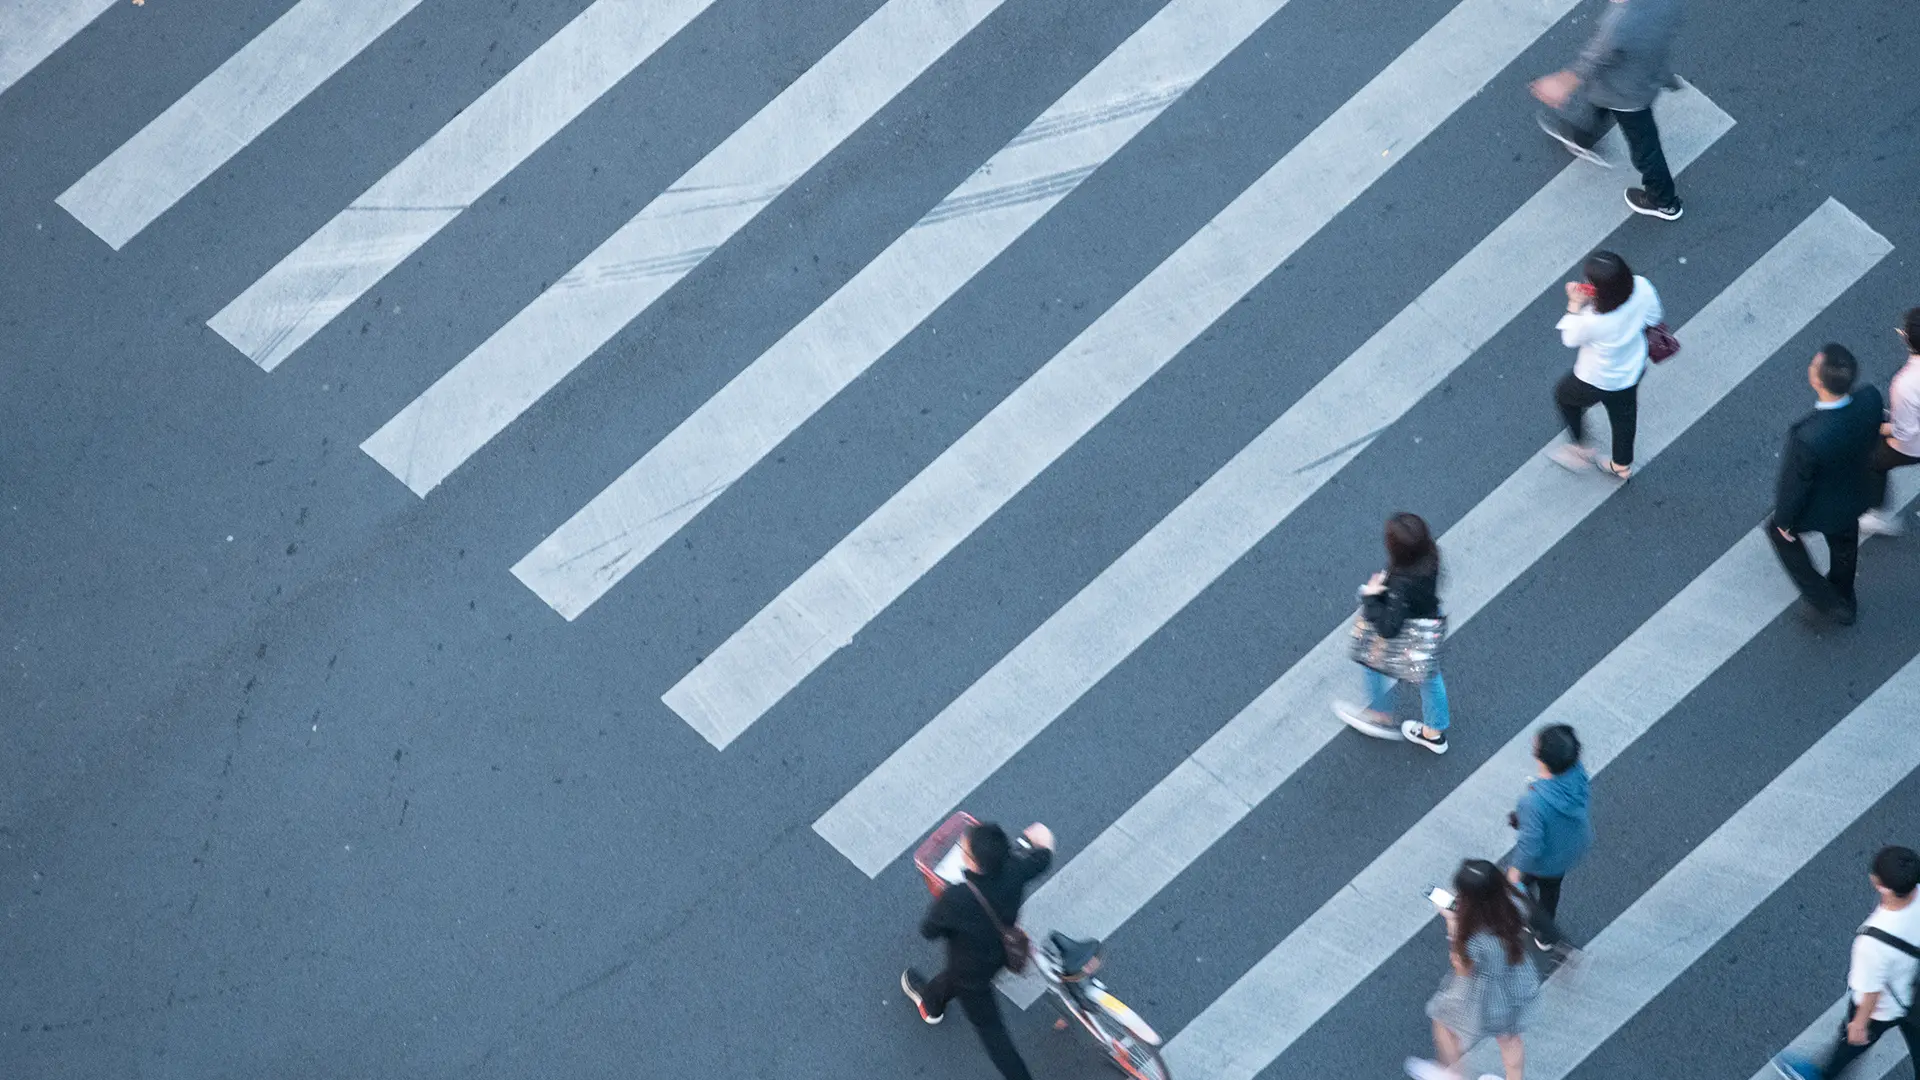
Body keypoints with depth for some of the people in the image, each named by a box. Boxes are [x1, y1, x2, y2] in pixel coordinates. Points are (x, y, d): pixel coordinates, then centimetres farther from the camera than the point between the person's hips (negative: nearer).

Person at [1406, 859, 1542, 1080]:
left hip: (1483, 996, -5)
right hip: (1514, 986, 5)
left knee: (1443, 1021, 28)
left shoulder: (1475, 941, -42)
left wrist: (1453, 926, -19)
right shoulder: (1511, 904, -26)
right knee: (1508, 1036, 31)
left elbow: (1462, 969, -20)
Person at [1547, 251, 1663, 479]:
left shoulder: (1593, 321, -44)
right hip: (1633, 369, 5)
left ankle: (1581, 450, 47)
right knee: (1623, 415, 32)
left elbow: (1569, 340, -20)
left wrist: (1574, 305, -16)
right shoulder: (1641, 287, -29)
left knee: (1565, 396, 29)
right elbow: (1654, 317, -6)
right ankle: (1622, 465, 57)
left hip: (1597, 382, -5)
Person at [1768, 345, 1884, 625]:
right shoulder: (1870, 400, -31)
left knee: (1780, 532, 29)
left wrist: (1783, 520, -6)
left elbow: (1794, 485, -26)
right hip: (1855, 495, 4)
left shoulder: (1807, 438, -46)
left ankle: (1827, 601, 41)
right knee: (1844, 544, 33)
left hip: (1819, 509, -4)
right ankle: (1843, 599, 62)